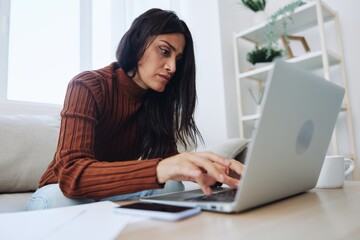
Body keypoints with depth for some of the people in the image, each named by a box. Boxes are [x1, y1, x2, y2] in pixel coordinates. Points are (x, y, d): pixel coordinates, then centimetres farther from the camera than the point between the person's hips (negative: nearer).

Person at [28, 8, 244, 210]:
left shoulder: (158, 101, -6)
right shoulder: (87, 86, -22)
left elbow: (169, 161, -11)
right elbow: (71, 174, -35)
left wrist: (210, 171, -34)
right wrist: (160, 169, -51)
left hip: (112, 195, 4)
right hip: (60, 193, -3)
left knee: (171, 187, -24)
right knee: (59, 200, -37)